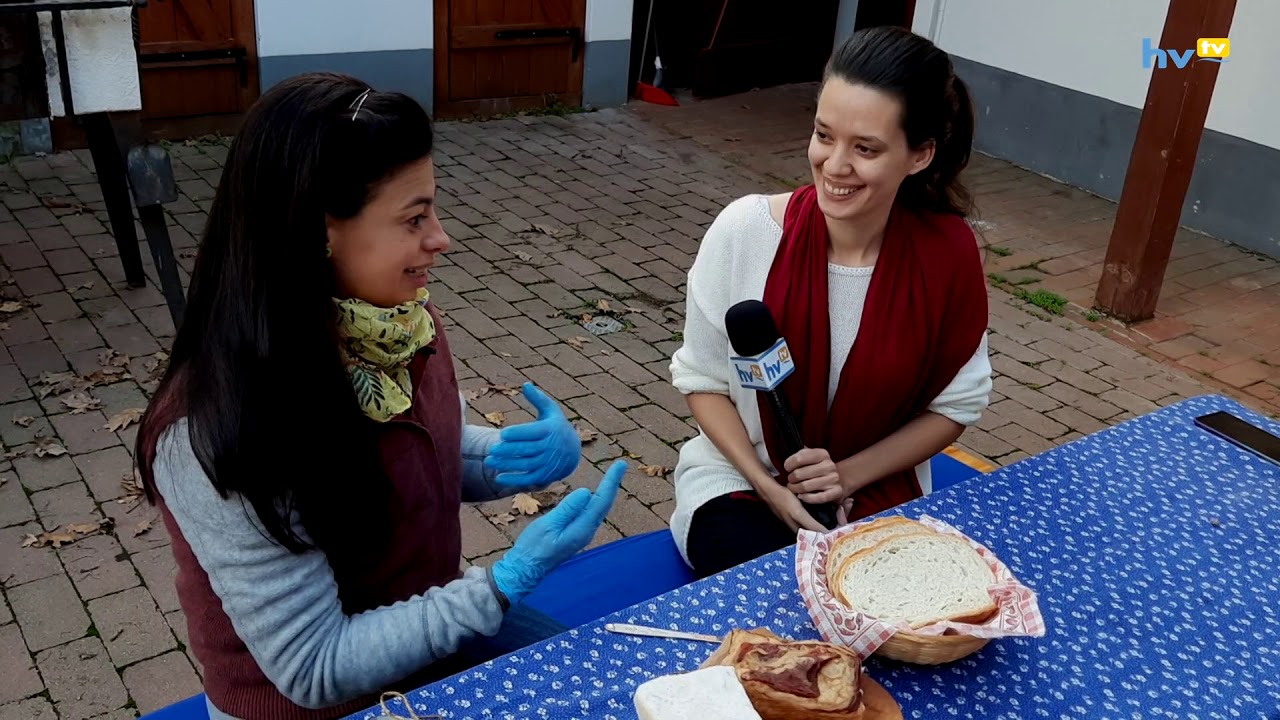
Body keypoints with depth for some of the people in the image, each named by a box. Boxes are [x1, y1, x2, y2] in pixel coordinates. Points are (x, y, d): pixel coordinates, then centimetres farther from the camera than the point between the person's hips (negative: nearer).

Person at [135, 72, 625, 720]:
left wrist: (534, 454, -14)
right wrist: (509, 581, -27)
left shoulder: (399, 321, -12)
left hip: (433, 622, 6)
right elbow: (316, 668, -24)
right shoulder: (221, 439, -32)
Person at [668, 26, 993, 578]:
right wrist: (767, 485, -17)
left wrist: (850, 475, -14)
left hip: (880, 493, 2)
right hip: (741, 482, -1)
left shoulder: (948, 253, -16)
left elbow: (955, 405, -2)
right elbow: (702, 380, -6)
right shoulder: (746, 230, -19)